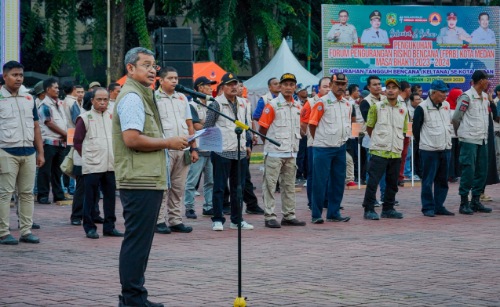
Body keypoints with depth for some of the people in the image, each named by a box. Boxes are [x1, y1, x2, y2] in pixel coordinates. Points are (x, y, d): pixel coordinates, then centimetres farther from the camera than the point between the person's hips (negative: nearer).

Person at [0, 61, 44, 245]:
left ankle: (26, 231, 12)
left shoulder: (28, 99, 14)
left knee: (27, 193, 7)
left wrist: (40, 152, 12)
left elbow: (36, 127, 17)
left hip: (28, 152, 5)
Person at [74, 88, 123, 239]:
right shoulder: (85, 118, -1)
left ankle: (109, 226, 15)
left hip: (111, 165, 4)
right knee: (91, 198, 0)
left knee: (110, 196, 7)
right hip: (92, 166, -4)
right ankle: (89, 227, 7)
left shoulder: (113, 117, 11)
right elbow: (77, 141, 1)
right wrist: (87, 156, -1)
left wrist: (116, 155, 9)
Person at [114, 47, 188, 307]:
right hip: (140, 182, -11)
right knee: (137, 241, -7)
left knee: (139, 241, 14)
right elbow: (132, 138, -23)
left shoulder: (142, 96, 21)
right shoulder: (132, 97, -12)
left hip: (147, 181, 11)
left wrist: (169, 143, 16)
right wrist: (168, 143, -15)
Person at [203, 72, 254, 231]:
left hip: (240, 152, 6)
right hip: (222, 151, -6)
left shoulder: (242, 104, 13)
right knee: (219, 187, -2)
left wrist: (246, 144, 16)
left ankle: (236, 220, 17)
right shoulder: (217, 103, -5)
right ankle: (217, 220, 3)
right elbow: (207, 126, -4)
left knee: (238, 187, 10)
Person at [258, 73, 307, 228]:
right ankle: (269, 216, 0)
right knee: (270, 184, -4)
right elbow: (262, 128, -7)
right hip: (274, 152, -6)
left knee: (289, 185, 11)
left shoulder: (297, 106, 10)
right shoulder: (272, 105, -9)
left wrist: (295, 142, 11)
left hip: (291, 152, 6)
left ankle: (289, 215, 18)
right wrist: (270, 144, -1)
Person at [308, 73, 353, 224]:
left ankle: (334, 213, 18)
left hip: (340, 147, 6)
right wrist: (320, 141, -2)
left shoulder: (347, 104, 10)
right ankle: (316, 215, 2)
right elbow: (312, 124, -7)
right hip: (323, 148, -6)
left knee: (338, 181, 9)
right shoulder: (322, 102, -9)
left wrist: (344, 139, 12)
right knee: (320, 182, -3)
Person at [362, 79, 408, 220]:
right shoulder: (377, 107, -1)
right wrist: (377, 140, 9)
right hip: (379, 151, -4)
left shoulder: (403, 109, 9)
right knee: (373, 181, -6)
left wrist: (399, 144, 14)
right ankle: (369, 210, -1)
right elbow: (369, 127, 6)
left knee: (392, 183, 10)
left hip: (396, 152, 4)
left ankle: (388, 209, 21)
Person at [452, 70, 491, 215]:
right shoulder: (467, 97, -11)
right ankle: (464, 203, 0)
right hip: (469, 140, -8)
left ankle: (476, 201, 17)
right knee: (468, 171, -6)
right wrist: (460, 134, 3)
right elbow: (456, 118, -8)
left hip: (482, 139, 8)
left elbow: (493, 115, 23)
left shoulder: (485, 97, 13)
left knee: (482, 171, 9)